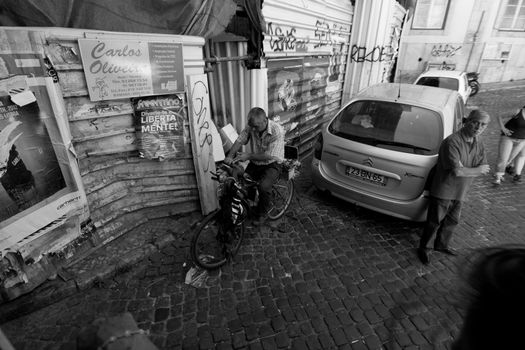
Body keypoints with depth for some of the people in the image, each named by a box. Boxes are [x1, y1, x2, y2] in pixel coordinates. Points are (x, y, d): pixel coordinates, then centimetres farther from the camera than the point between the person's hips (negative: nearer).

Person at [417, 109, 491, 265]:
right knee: (434, 222, 4)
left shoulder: (479, 144, 4)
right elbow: (456, 171, -28)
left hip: (459, 193, 8)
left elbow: (484, 169, 2)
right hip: (443, 191, -8)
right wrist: (477, 170, -11)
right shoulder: (452, 141, -23)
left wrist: (464, 169, -15)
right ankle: (422, 248, 22)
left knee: (452, 221, 21)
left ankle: (441, 245, 43)